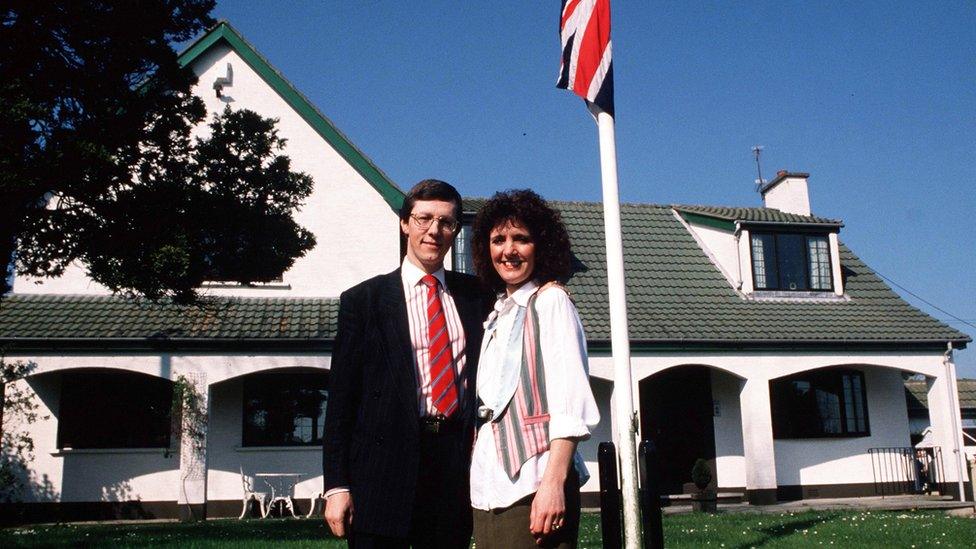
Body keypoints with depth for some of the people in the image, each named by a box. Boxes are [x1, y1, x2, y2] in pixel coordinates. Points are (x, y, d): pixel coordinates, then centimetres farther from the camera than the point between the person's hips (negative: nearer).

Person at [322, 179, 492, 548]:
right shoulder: (363, 300, 3)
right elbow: (341, 397, 0)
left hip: (458, 461, 2)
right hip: (385, 465, -2)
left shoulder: (476, 294, 11)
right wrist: (336, 485, -6)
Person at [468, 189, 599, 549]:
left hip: (533, 482, -6)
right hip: (488, 485, 6)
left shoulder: (550, 300, -1)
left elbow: (570, 400, -11)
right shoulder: (496, 316, 18)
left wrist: (554, 482, -21)